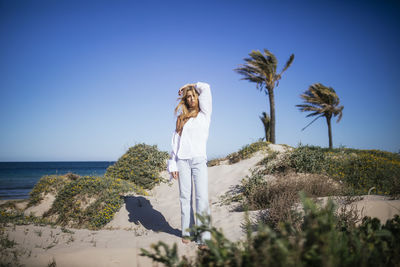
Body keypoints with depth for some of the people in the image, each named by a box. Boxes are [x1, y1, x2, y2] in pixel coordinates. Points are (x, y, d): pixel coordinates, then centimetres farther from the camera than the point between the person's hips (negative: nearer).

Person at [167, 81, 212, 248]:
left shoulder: (204, 115, 11)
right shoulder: (181, 119, 17)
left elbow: (205, 88, 2)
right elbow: (175, 142, 12)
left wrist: (191, 86, 19)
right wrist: (173, 165, 5)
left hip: (199, 160, -2)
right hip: (182, 160, 2)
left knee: (202, 198, -11)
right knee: (185, 197, 3)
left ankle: (204, 237, -10)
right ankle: (187, 232, 14)